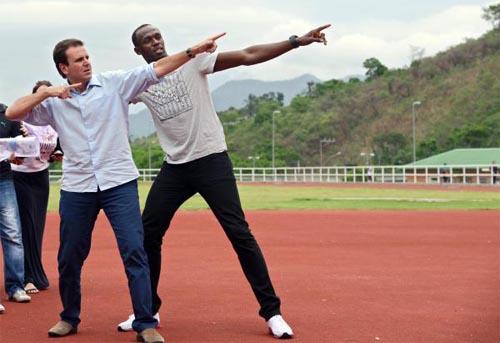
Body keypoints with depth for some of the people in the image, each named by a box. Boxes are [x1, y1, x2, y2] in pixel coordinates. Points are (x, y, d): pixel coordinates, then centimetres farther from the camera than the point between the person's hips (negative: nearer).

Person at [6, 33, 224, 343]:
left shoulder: (114, 83, 0)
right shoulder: (54, 101, 4)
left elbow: (156, 70, -6)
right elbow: (12, 113, -3)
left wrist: (193, 51, -14)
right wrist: (44, 92, -14)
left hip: (119, 183, -2)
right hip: (76, 189, 2)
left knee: (134, 251, -11)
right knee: (69, 258, 11)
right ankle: (70, 318, 32)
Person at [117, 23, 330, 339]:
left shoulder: (192, 62, -4)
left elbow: (248, 56, -10)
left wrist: (296, 41, -18)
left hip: (212, 160, -4)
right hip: (175, 167, 4)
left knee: (239, 232, -9)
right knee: (148, 234, 4)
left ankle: (272, 311, -2)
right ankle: (148, 309, 21)